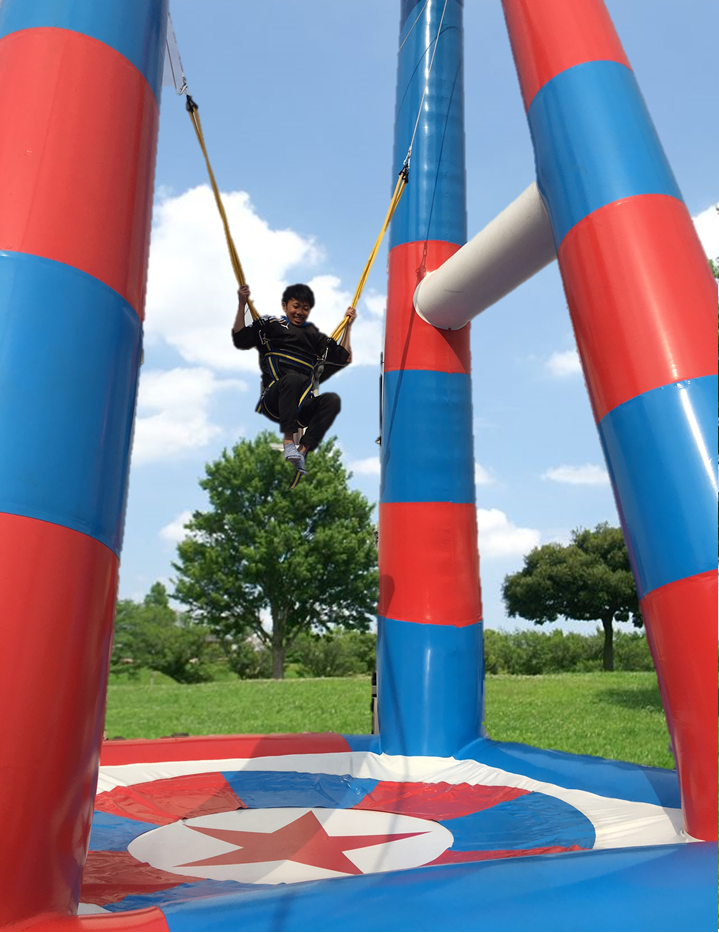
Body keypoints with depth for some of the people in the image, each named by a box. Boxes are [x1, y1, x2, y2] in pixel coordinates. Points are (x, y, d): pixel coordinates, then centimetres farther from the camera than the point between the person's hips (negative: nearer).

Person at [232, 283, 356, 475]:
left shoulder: (315, 336, 27)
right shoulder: (270, 325, 17)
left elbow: (344, 358, 24)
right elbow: (241, 340, 3)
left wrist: (348, 326, 24)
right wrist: (242, 304, -3)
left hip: (300, 409, 4)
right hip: (273, 404, -3)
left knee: (333, 399, -27)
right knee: (292, 378, -36)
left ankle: (302, 449, -37)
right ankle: (288, 441, -39)